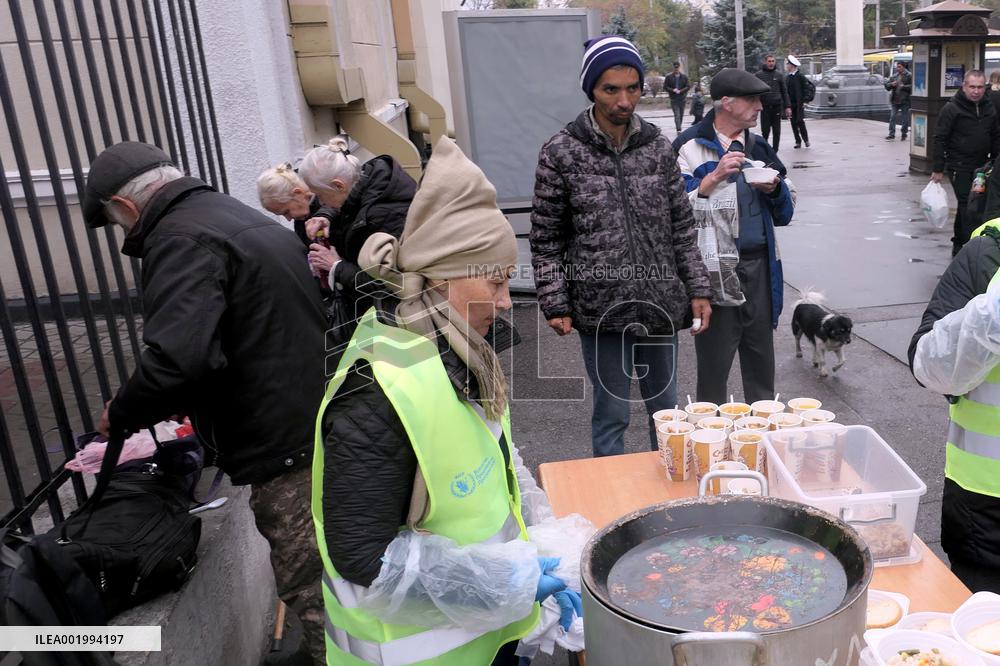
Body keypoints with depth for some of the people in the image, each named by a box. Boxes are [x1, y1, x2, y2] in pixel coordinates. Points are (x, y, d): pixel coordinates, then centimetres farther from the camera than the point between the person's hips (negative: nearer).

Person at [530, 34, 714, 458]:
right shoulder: (561, 153, -5)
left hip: (662, 307, 4)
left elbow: (682, 228, 9)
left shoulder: (658, 147, 4)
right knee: (611, 415, 7)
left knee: (665, 410, 16)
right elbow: (545, 239, -2)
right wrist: (555, 305, -7)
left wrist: (698, 290, 5)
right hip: (601, 311, -3)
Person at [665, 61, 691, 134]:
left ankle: (679, 129, 22)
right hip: (674, 99, -3)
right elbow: (665, 87, 2)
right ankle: (678, 130, -21)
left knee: (681, 115, 9)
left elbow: (688, 86, 4)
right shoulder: (668, 77, 2)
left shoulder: (684, 77, 7)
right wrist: (672, 90, -15)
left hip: (682, 98, 3)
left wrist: (680, 91, -12)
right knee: (677, 115, -13)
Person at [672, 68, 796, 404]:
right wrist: (714, 178, -22)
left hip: (759, 264, 6)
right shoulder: (690, 146, -5)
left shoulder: (758, 146, 14)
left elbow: (784, 214, 17)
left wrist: (774, 189, -3)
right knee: (714, 358, 2)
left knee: (760, 355, 14)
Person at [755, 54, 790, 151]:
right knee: (765, 131, -2)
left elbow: (784, 92, 9)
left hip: (777, 107, 2)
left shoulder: (779, 75, 7)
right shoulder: (759, 75, 2)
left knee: (777, 132, 3)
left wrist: (787, 107, 4)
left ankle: (774, 152, 10)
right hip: (765, 107, -2)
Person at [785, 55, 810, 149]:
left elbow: (805, 89, -4)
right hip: (791, 104, 5)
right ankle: (798, 141, 10)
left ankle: (806, 139, 7)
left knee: (800, 122, -8)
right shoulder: (787, 77, 12)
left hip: (799, 103, -5)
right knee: (794, 123, 4)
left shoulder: (800, 76, -3)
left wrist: (804, 101, -11)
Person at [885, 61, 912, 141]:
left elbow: (912, 86, -12)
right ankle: (891, 135, -2)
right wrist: (891, 84, -6)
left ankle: (903, 134, 15)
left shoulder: (909, 76, -4)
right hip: (895, 101, 4)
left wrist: (903, 86, -18)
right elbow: (886, 86, 13)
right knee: (892, 117, -3)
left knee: (905, 119, 5)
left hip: (905, 101, -4)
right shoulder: (893, 76, 11)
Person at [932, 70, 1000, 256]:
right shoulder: (952, 108, -9)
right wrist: (938, 169, -12)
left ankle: (959, 245, 25)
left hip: (981, 167, 6)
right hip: (959, 167, -6)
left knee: (966, 207, 14)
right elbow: (940, 139, -10)